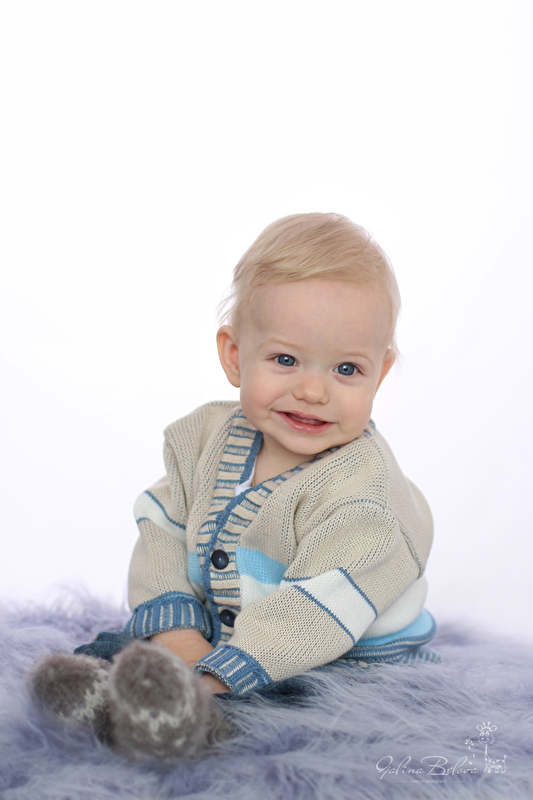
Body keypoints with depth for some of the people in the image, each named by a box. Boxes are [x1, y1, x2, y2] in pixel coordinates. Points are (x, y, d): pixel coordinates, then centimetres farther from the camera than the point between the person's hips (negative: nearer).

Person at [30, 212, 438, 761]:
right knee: (111, 647, -5)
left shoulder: (361, 490, -23)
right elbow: (163, 534, -2)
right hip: (216, 634, 6)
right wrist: (173, 629, -19)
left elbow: (316, 616, -30)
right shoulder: (207, 438, -3)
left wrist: (210, 678, -37)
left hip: (350, 664, -5)